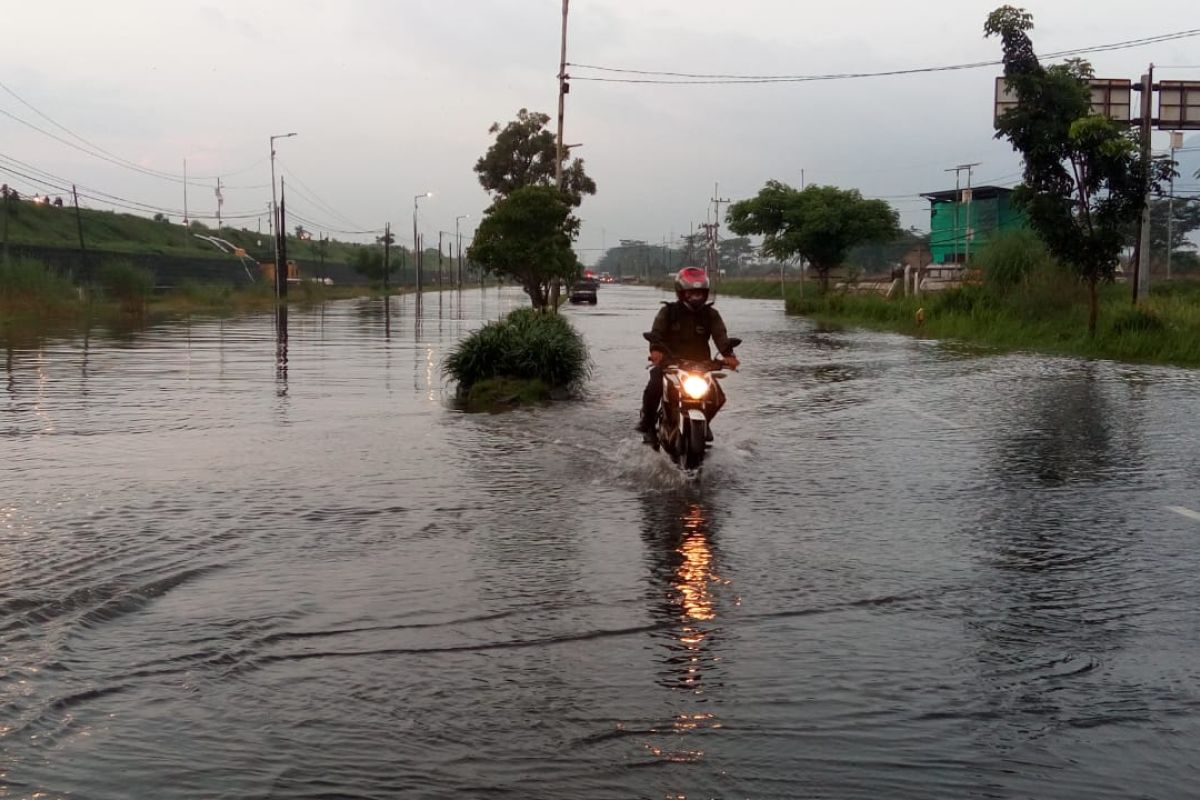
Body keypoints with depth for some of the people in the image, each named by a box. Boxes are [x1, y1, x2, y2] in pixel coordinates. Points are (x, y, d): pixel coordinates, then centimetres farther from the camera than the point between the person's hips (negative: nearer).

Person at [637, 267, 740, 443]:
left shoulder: (711, 315, 7)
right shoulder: (668, 312, 2)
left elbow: (720, 336, -8)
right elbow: (657, 332, -12)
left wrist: (727, 354, -29)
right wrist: (655, 349, -35)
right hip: (669, 362, -2)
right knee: (654, 388, -27)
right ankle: (647, 422, -1)